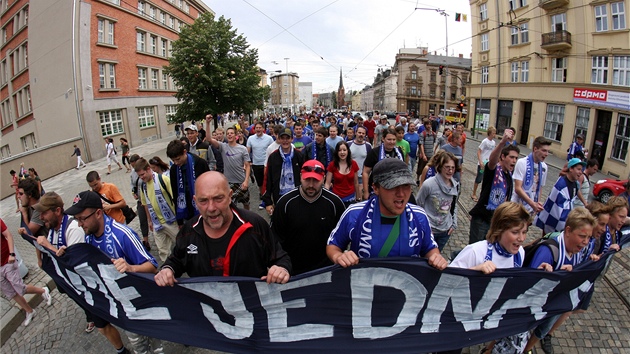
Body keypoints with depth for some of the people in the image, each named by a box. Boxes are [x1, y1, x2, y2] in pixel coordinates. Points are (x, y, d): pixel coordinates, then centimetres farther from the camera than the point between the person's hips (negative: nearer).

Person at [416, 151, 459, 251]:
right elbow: (418, 204, -11)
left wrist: (454, 223, 8)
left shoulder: (456, 185, -4)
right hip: (428, 229, -5)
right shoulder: (428, 184, -21)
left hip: (446, 230, 5)